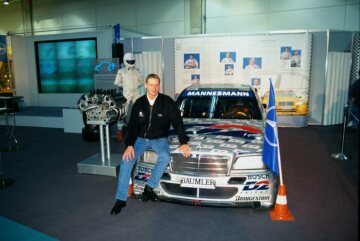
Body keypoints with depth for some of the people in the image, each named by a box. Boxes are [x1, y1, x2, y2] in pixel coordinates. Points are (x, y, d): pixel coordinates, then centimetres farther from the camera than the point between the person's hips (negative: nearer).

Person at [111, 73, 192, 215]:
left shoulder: (167, 102, -9)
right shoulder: (139, 103, -1)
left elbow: (177, 122, -9)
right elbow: (133, 126, -1)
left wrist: (184, 142, -18)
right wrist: (129, 145, -16)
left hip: (159, 139, -1)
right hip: (141, 138, 2)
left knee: (165, 157, -33)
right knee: (126, 160, -20)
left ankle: (149, 187, -15)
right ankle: (121, 199, -11)